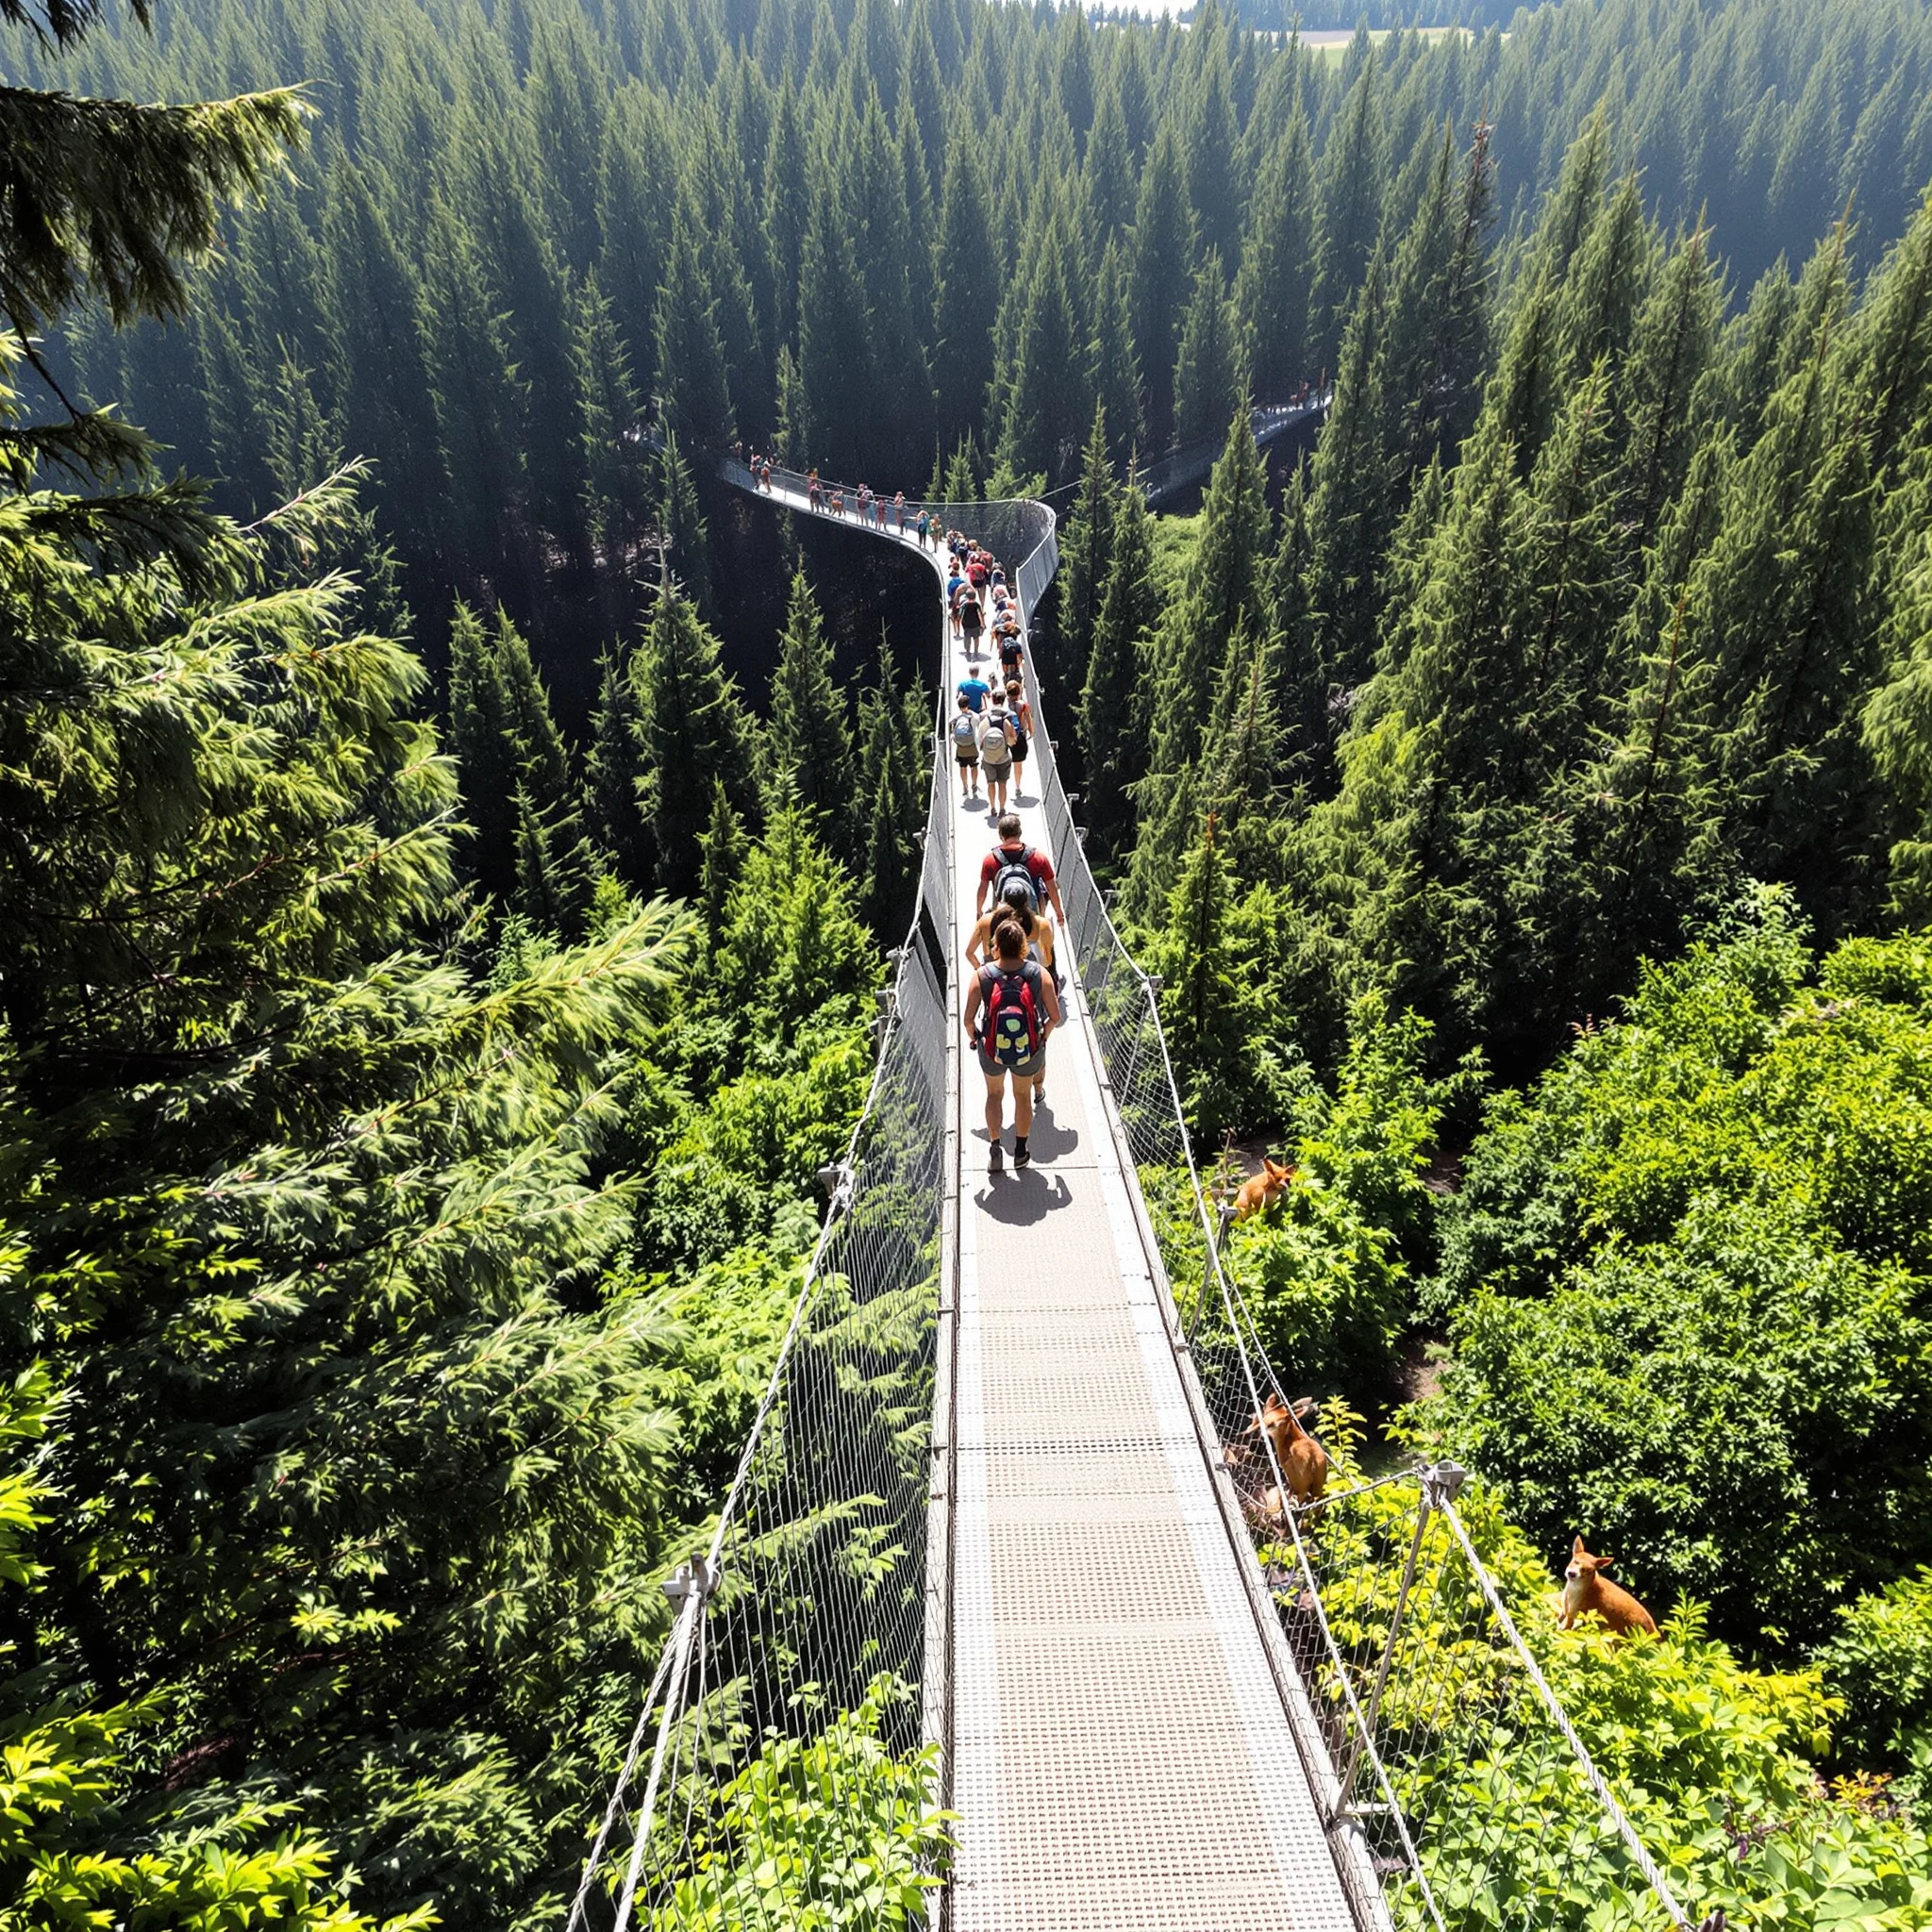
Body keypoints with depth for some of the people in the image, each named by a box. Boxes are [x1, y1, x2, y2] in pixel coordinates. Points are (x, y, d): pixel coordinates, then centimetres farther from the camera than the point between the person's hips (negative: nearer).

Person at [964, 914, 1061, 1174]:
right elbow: (1055, 1017, -11)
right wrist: (1044, 1036, 9)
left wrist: (973, 1038, 5)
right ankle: (1021, 1152, 39)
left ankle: (995, 1152, 31)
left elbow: (969, 1018, -16)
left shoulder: (982, 975, -20)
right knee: (1023, 1096, 25)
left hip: (991, 1049, 0)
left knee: (995, 1094, 27)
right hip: (1029, 1050, 1)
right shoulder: (1039, 974, -18)